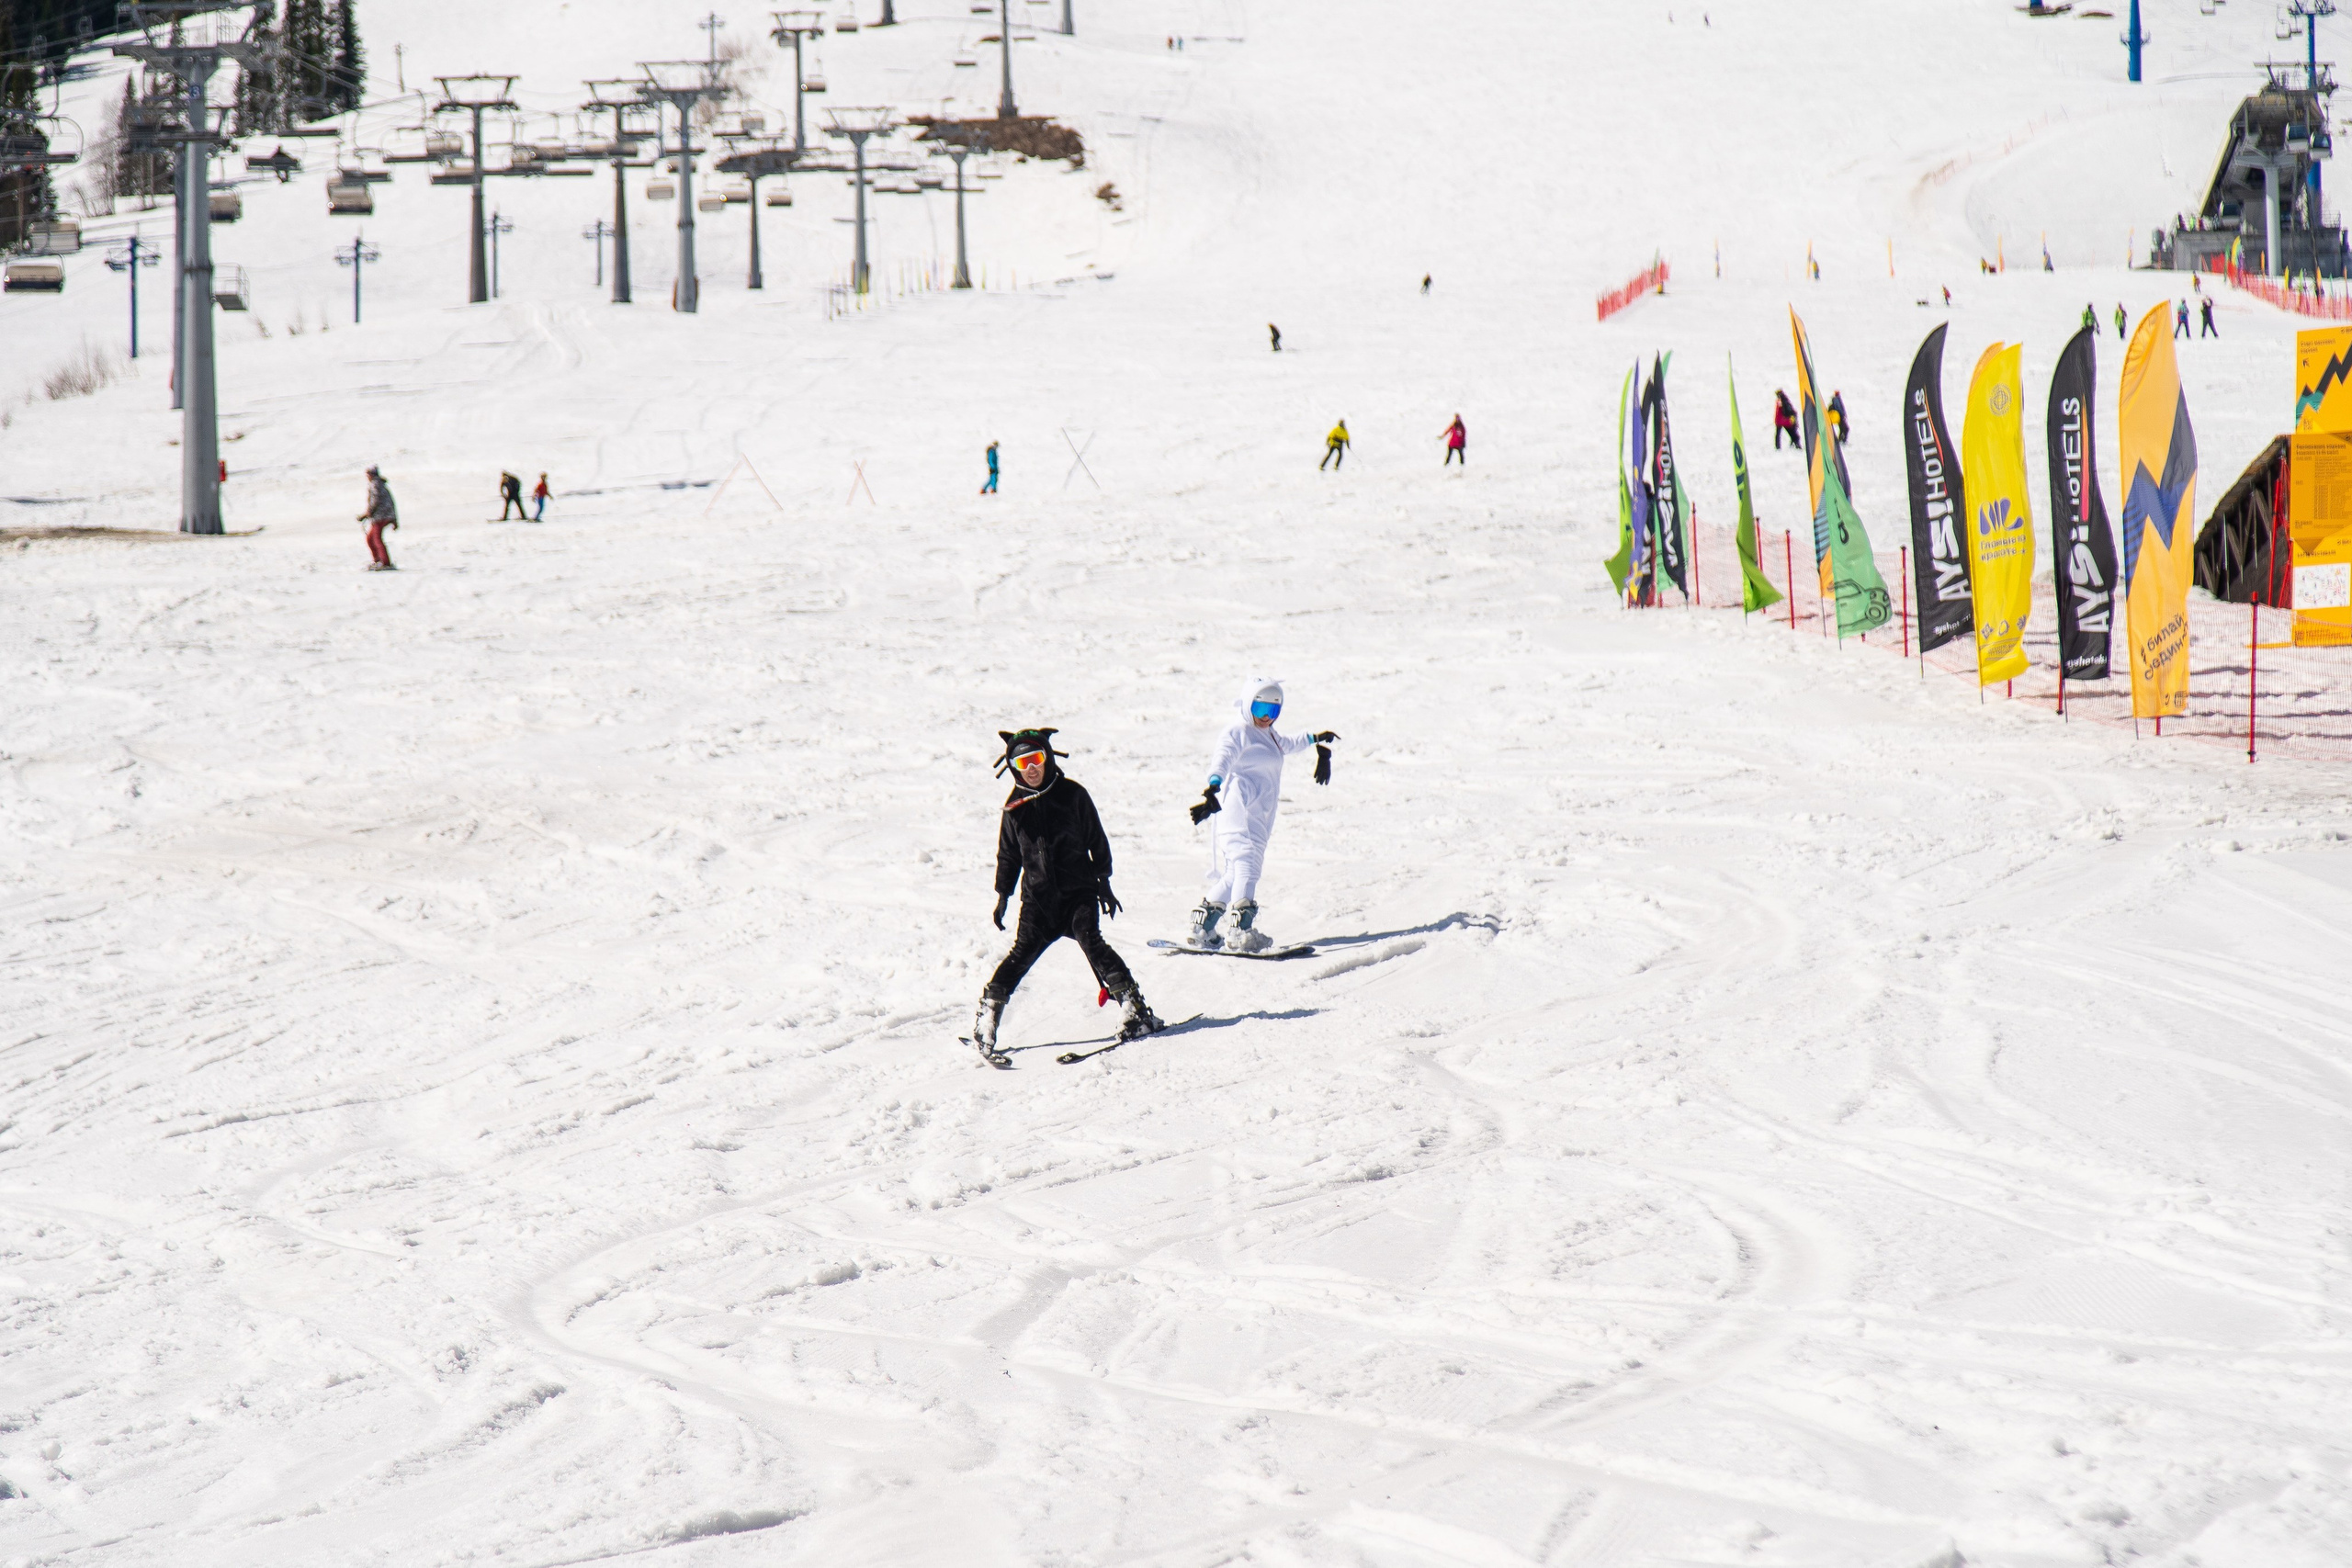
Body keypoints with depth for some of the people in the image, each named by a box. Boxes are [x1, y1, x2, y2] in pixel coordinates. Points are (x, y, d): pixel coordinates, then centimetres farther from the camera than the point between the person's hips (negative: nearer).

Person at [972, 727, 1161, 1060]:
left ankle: (1134, 1008, -19)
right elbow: (1008, 855, 18)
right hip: (1038, 896, 2)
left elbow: (1096, 841, 7)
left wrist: (1104, 882, 6)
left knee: (1089, 940, -21)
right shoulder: (1015, 807, 7)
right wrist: (1003, 895, 16)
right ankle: (987, 1018, -3)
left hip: (1079, 890, -2)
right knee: (1024, 950, -12)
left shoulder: (1072, 795, 0)